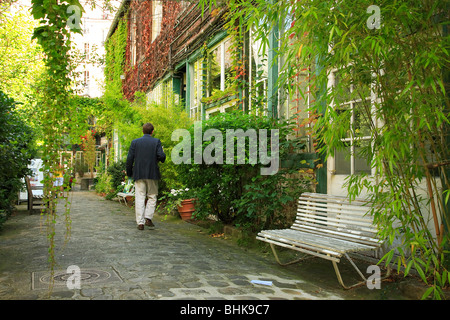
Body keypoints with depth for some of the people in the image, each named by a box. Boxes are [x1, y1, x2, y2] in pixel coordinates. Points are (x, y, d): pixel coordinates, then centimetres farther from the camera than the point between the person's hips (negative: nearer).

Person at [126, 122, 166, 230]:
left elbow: (129, 159, 1)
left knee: (139, 198, 3)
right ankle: (148, 218, 1)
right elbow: (161, 156, -12)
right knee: (152, 197, 12)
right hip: (152, 174, -1)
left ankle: (140, 222, 1)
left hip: (139, 174, 1)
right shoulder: (156, 142, -1)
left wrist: (129, 173, 10)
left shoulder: (135, 142, 4)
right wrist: (162, 159, 11)